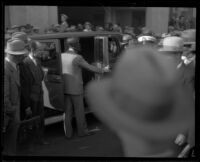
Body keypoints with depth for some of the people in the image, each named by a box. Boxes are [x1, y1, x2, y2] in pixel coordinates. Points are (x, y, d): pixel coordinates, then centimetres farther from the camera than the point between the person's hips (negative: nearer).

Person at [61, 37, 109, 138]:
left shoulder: (62, 56, 1)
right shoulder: (77, 58, -18)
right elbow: (90, 67, -11)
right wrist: (102, 71, 3)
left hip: (65, 88, 6)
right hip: (76, 89, -5)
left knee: (67, 111, 10)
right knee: (79, 111, 8)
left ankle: (68, 133, 15)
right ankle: (82, 131, 19)